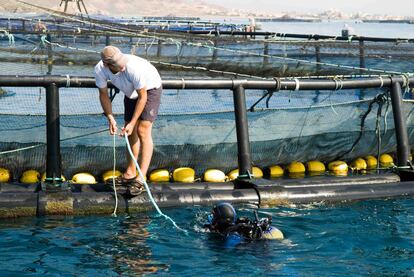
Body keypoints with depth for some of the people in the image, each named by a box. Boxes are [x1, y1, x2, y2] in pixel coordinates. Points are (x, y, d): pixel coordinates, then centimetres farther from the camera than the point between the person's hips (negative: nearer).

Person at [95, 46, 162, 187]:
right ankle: (130, 173, 23)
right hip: (131, 92, 6)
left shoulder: (134, 68, -40)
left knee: (143, 130, -18)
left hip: (150, 89, -6)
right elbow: (103, 95, -8)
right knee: (131, 133, 8)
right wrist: (111, 118, -18)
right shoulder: (100, 70, -25)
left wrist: (132, 123, -26)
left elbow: (142, 97, -28)